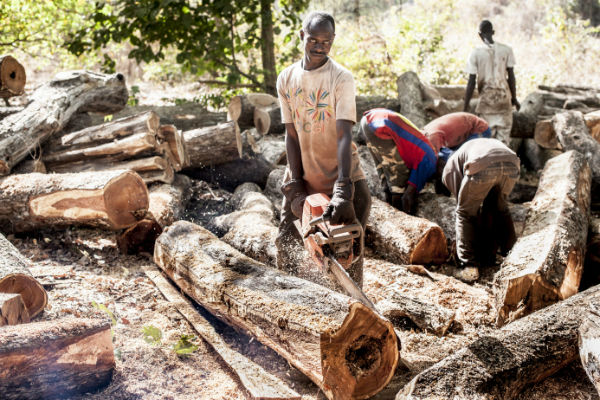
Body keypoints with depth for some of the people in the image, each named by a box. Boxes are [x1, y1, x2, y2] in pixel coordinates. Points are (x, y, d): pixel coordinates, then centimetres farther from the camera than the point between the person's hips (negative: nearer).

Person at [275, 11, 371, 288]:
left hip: (341, 177, -4)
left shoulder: (341, 78, -14)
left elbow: (344, 135, -23)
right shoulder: (286, 79, 0)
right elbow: (291, 134, -1)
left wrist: (343, 191, -32)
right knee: (286, 242, 12)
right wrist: (296, 186, -7)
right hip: (302, 175, 4)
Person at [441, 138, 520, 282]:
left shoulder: (450, 168, 32)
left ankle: (470, 266, 9)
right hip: (511, 163, 4)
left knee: (466, 212, 16)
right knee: (499, 206, 30)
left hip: (481, 167, -4)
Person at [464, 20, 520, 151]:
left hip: (486, 100, -2)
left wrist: (466, 107, -2)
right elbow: (511, 77, 2)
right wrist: (514, 98, 15)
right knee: (504, 138, 5)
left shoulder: (476, 53, -7)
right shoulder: (506, 50, -1)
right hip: (504, 98, 2)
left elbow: (471, 82, -8)